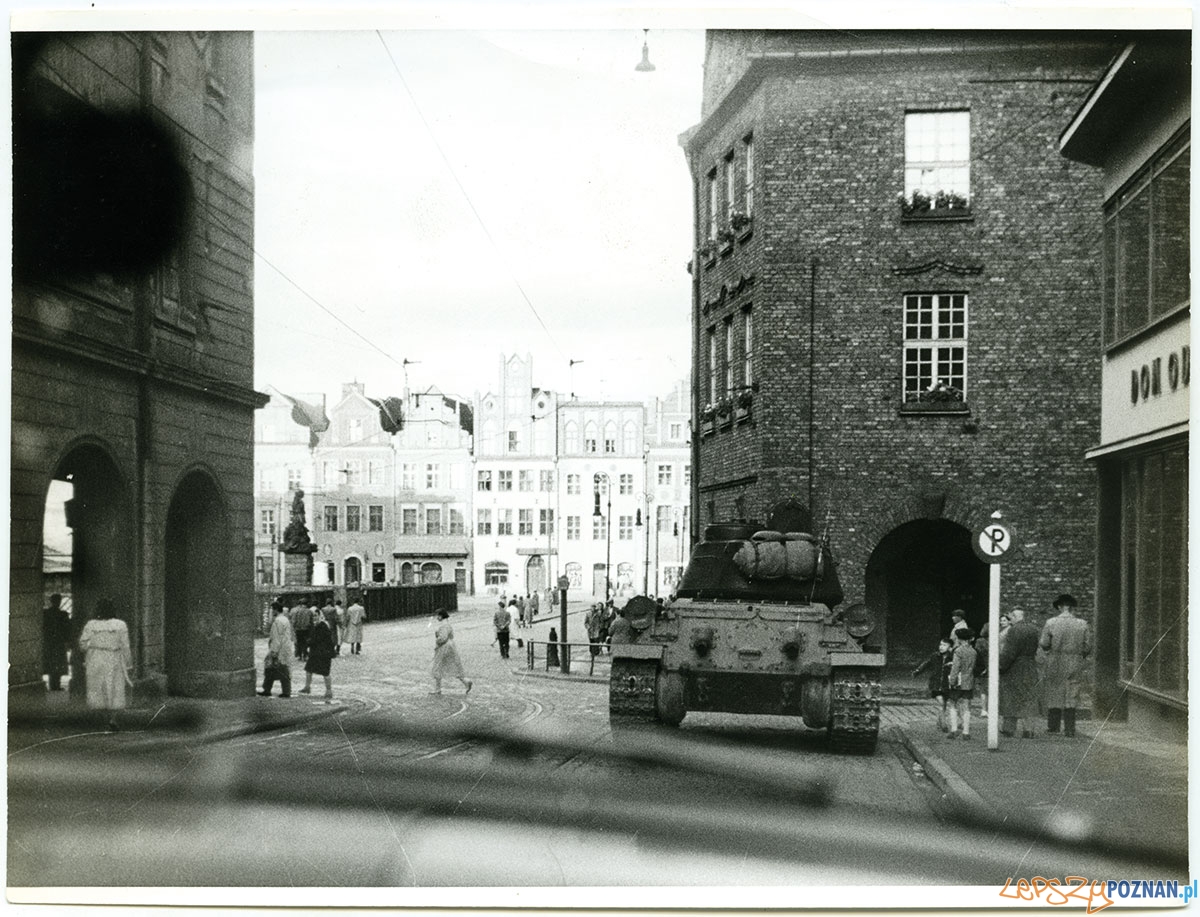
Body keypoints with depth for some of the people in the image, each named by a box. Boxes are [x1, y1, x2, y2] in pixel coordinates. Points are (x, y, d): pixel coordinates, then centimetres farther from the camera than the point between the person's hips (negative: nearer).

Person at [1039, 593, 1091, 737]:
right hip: (1074, 666, 1)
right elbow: (1088, 647, -1)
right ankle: (1069, 729, 5)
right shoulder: (1082, 624, -2)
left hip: (1055, 665, -1)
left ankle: (1053, 728, 14)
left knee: (1054, 694, 10)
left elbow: (1044, 644, -8)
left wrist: (1039, 642, 14)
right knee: (1071, 697, 6)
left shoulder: (1051, 623, -7)